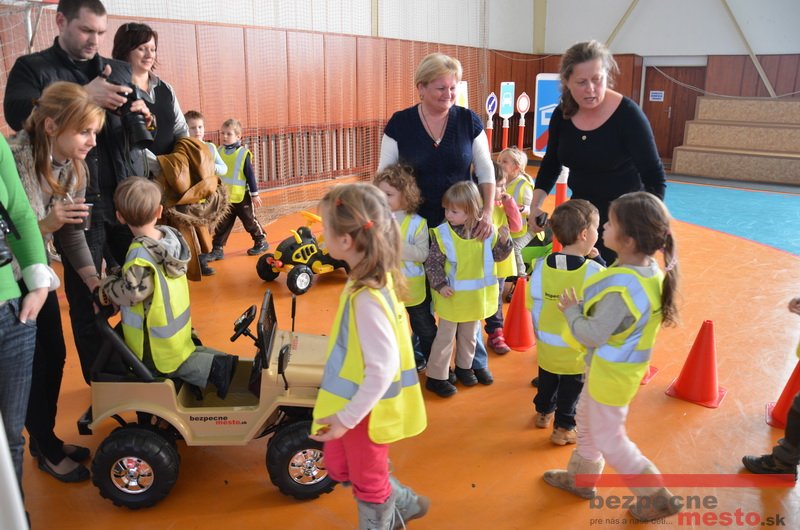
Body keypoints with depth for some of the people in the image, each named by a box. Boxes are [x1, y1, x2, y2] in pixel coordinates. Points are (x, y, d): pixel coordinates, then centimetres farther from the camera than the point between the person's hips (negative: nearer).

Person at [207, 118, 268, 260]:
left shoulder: (243, 153, -11)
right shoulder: (219, 152, 2)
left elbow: (250, 175, -8)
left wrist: (255, 194, -6)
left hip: (241, 197, -4)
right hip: (223, 197, 4)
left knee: (250, 221, 10)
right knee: (222, 225, 6)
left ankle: (261, 242, 27)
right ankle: (217, 249, 13)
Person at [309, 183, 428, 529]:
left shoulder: (367, 298, -32)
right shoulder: (375, 278, -4)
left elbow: (383, 369, -31)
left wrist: (346, 418, -22)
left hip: (365, 408, -9)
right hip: (357, 400, 9)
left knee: (369, 482, 17)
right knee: (340, 466, 28)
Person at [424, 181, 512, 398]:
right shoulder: (442, 233, -16)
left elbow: (497, 256, 3)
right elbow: (432, 263, -11)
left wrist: (504, 241, -15)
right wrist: (440, 285, -22)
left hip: (476, 297, 3)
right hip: (451, 297, -3)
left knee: (469, 336, 22)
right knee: (445, 337, 8)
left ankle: (464, 367, 42)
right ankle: (435, 377, 20)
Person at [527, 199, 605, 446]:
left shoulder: (542, 266, -11)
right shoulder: (594, 270, -23)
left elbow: (533, 305, -4)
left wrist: (540, 333, 12)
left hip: (547, 344, 4)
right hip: (577, 350, -4)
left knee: (547, 382, 25)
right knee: (571, 389, 15)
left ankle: (544, 413, 45)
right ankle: (563, 428, 27)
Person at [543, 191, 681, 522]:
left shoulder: (623, 288, -36)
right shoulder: (650, 268, -6)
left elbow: (592, 335, -29)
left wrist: (571, 310, -14)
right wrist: (583, 306, -3)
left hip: (611, 373, -9)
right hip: (612, 367, 9)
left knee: (607, 439, 10)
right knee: (587, 420, 25)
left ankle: (657, 496, 26)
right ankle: (580, 477, 45)